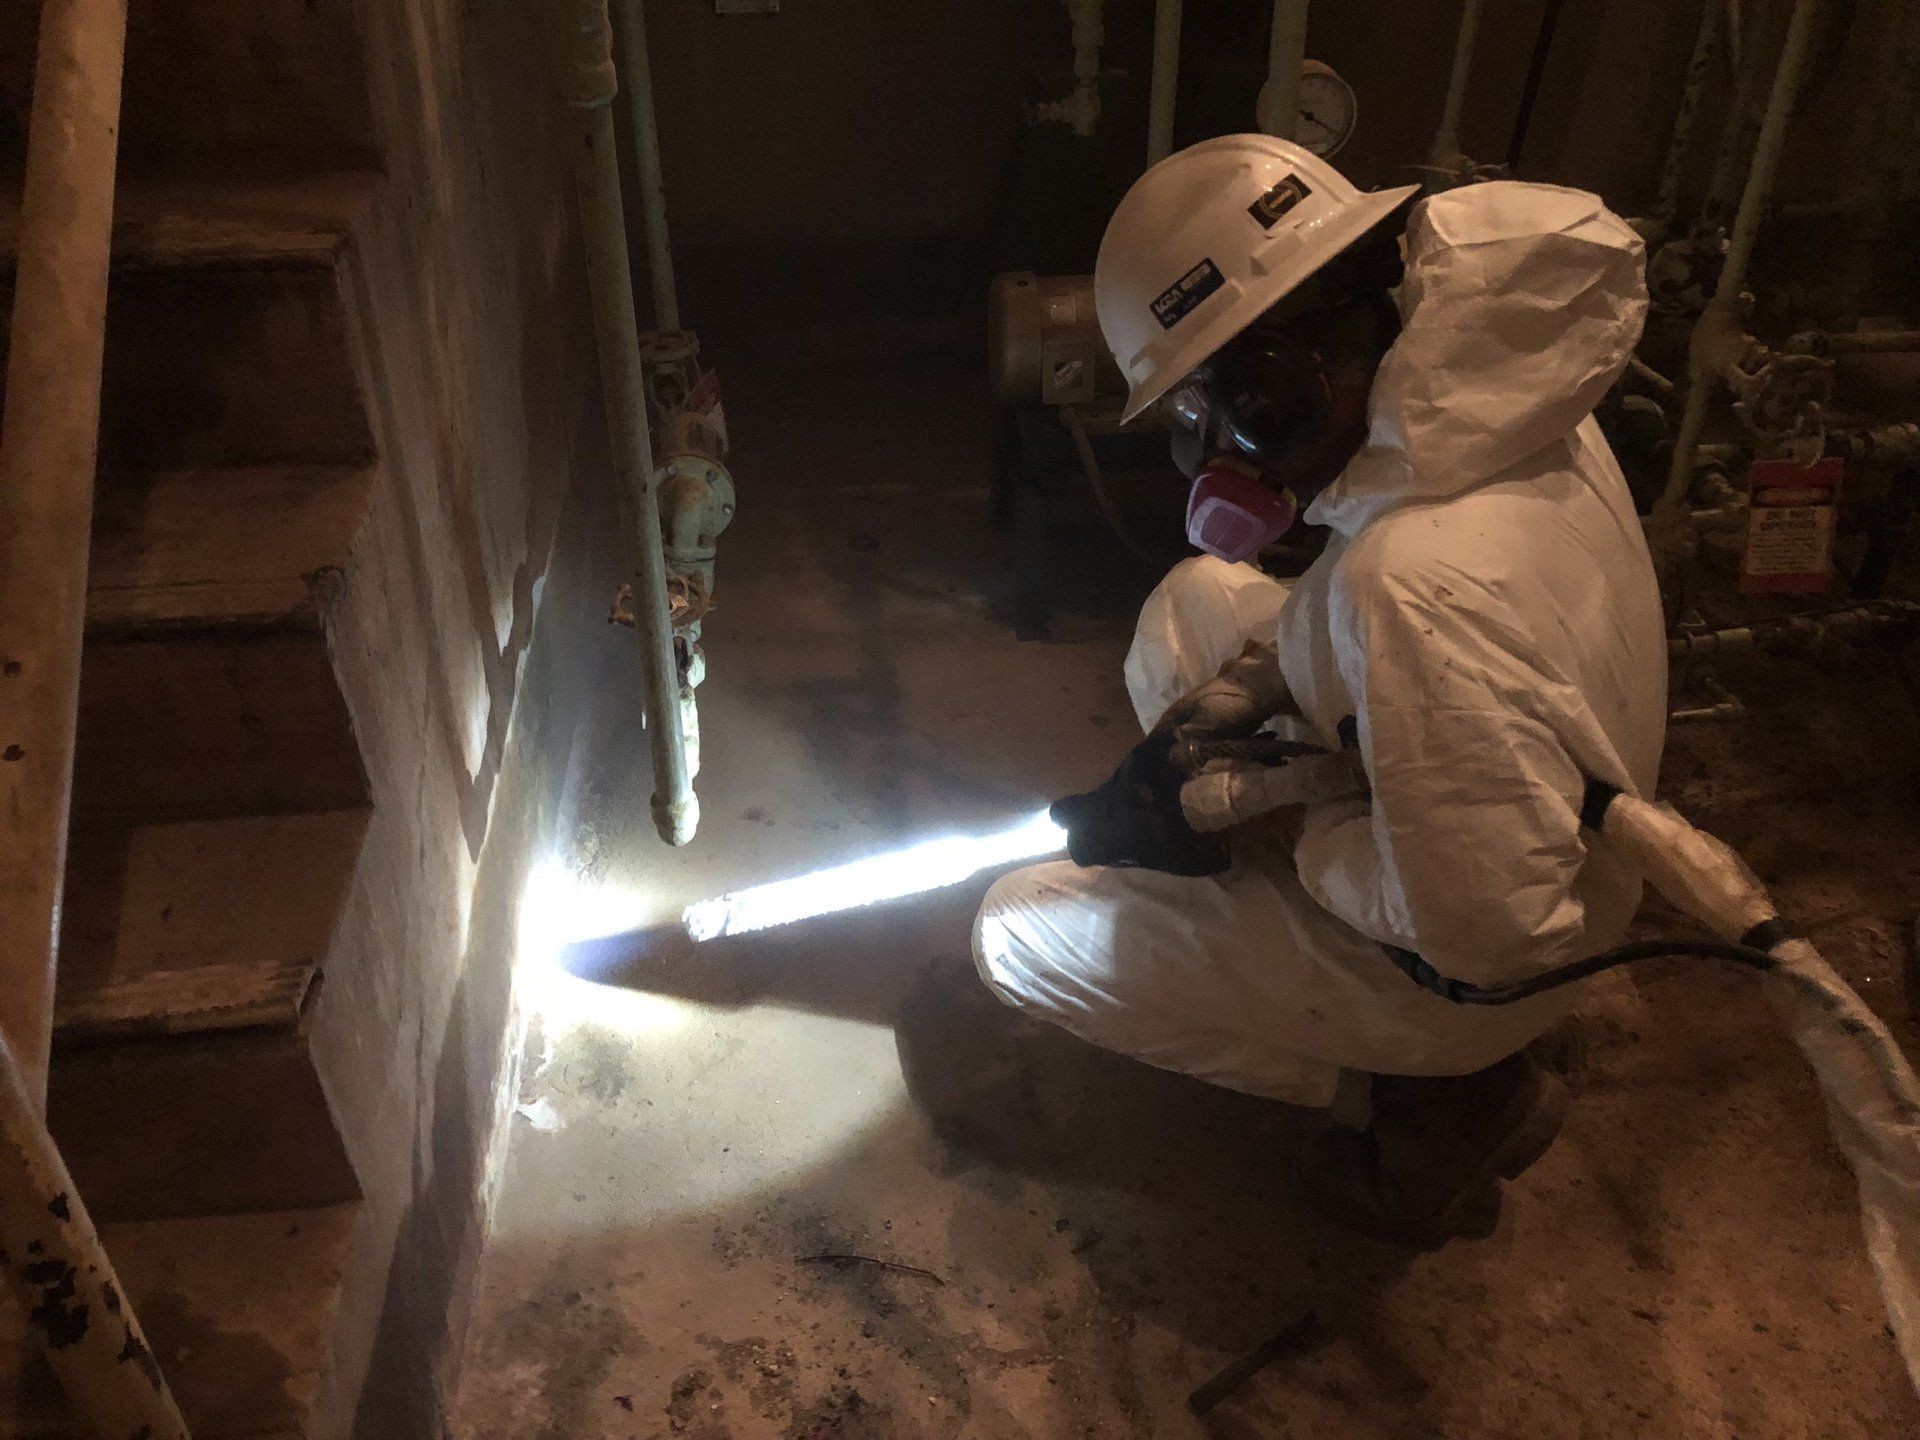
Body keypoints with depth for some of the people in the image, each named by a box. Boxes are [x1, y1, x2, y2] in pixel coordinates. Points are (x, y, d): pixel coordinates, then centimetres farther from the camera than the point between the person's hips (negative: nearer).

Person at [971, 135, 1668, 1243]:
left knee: (1017, 934, 3)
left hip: (1453, 973, -8)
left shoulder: (1422, 580, -41)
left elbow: (1489, 927, -35)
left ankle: (1446, 1095, 5)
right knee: (1194, 598, 14)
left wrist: (1297, 829, -19)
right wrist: (1259, 679, -6)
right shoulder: (1501, 396, -13)